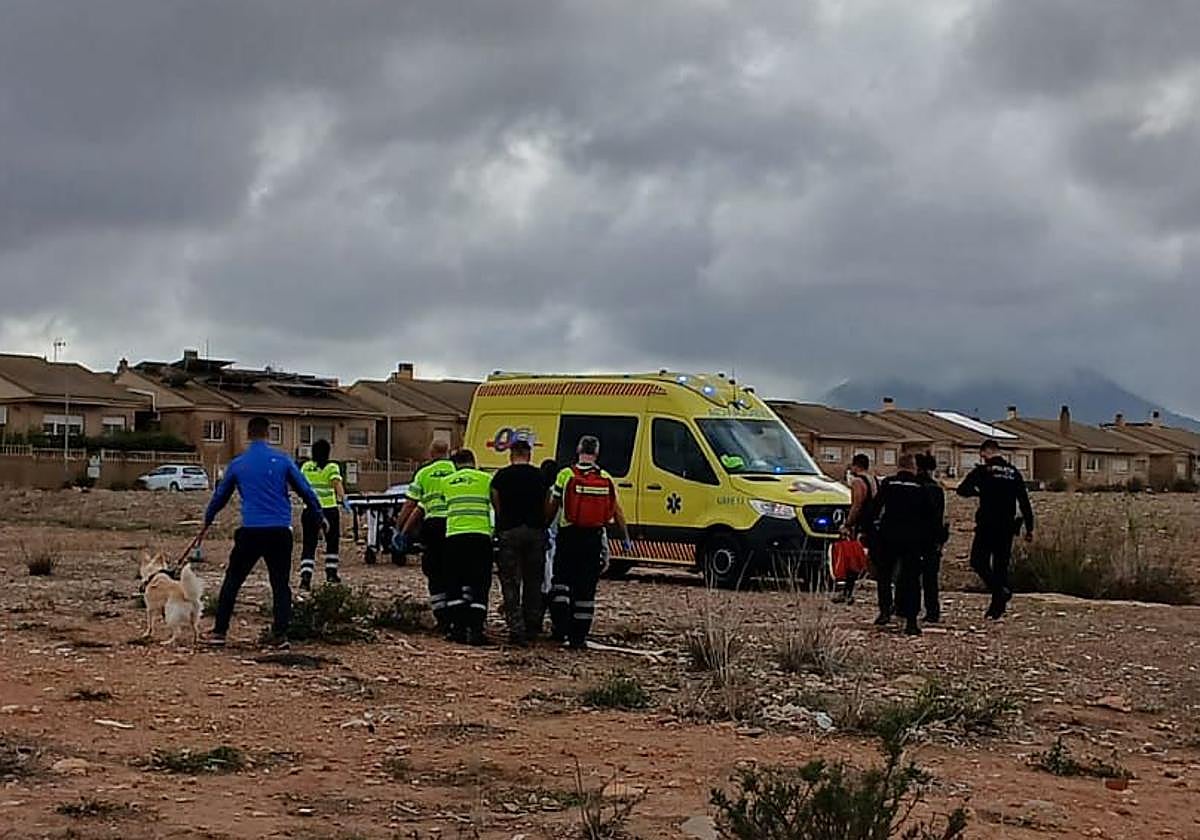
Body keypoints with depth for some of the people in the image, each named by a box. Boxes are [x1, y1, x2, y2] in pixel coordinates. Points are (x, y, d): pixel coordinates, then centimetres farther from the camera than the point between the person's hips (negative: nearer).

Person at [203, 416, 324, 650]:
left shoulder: (237, 464, 6)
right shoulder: (282, 460, 2)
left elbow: (220, 496, 20)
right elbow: (305, 491, 7)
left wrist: (207, 520, 37)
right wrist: (319, 517, 21)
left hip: (250, 531, 0)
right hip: (280, 531, 0)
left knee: (232, 580, 12)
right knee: (281, 584, 8)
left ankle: (219, 632, 11)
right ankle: (280, 635, 1)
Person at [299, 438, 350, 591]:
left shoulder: (305, 467, 7)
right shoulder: (331, 467, -3)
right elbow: (337, 483, -20)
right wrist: (343, 499, -30)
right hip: (329, 509, -2)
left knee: (308, 545, -1)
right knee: (332, 542, 19)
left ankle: (305, 577, -17)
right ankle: (331, 573, 24)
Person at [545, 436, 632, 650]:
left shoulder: (565, 475, -4)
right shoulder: (606, 480, 2)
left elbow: (551, 508, 3)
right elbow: (618, 512, 6)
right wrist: (626, 540, 14)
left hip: (568, 536, -2)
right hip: (593, 538, 2)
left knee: (561, 581, 11)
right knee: (586, 588, 6)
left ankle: (561, 627, -2)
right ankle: (578, 637, 7)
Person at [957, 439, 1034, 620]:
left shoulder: (983, 471, -7)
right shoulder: (1014, 473, 9)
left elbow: (962, 490, -9)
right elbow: (1024, 502, 8)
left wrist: (977, 491, 12)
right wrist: (1029, 528, 11)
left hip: (987, 526, -5)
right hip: (1007, 527, 5)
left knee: (978, 561, 4)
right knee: (1001, 565, 10)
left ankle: (1001, 591, -17)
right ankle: (997, 609, 12)